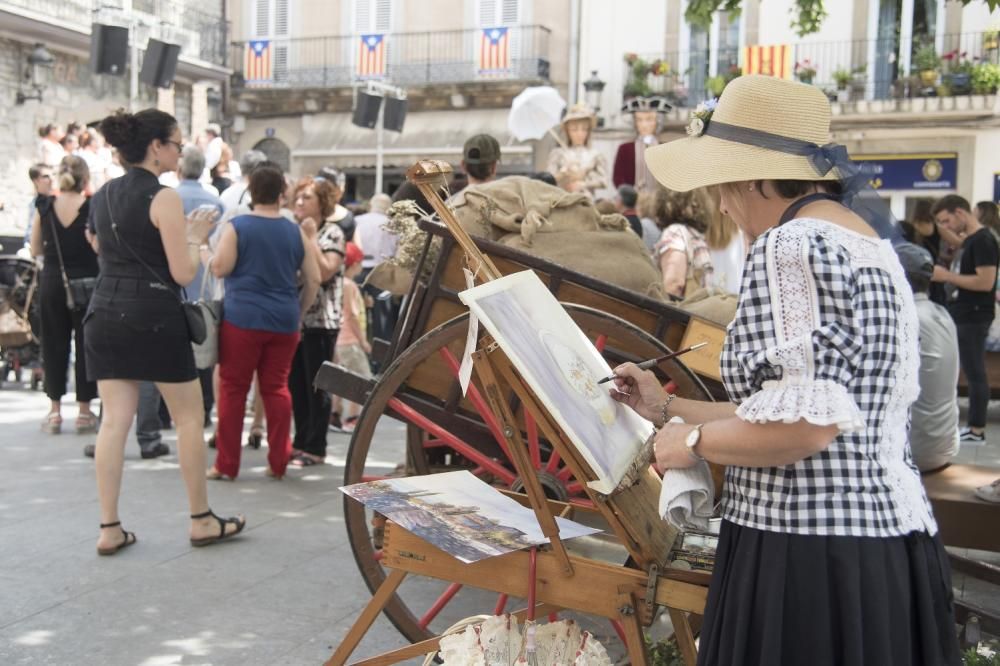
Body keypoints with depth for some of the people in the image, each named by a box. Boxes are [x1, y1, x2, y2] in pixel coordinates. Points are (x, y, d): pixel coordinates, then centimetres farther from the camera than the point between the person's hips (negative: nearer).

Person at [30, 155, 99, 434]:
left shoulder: (44, 207, -2)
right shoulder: (93, 208, -10)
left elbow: (36, 250, 5)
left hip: (52, 282, 2)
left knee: (54, 344, 11)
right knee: (86, 344, 7)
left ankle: (55, 411, 14)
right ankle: (84, 411, 11)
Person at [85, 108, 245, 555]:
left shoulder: (102, 196, 13)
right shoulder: (163, 198, -10)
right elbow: (183, 273, -12)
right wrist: (194, 238, 7)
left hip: (106, 313, 7)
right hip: (154, 315, -7)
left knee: (114, 420, 6)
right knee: (190, 418, 7)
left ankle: (109, 529, 7)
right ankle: (201, 521, 15)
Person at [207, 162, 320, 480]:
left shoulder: (237, 226, -3)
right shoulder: (296, 232, 6)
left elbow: (219, 268, -8)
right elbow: (314, 280, 6)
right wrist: (298, 312, 19)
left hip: (242, 319, -3)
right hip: (284, 322, 3)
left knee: (233, 388, 4)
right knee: (277, 388, 10)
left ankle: (226, 464, 7)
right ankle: (278, 462, 13)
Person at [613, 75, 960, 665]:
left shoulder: (792, 244, -14)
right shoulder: (865, 243, 16)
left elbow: (801, 424, -24)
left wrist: (692, 441, -7)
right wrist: (665, 407, 22)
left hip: (814, 554, -9)